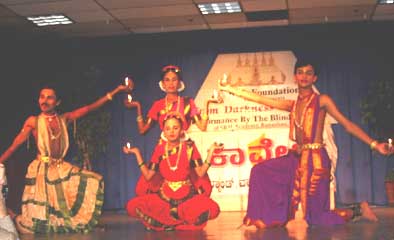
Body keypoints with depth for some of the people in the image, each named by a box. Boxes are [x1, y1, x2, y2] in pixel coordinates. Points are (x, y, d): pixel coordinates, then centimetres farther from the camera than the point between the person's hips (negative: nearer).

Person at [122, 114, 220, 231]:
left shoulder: (189, 147, -1)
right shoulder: (160, 149, 3)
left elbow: (200, 173, -9)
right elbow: (148, 176, -1)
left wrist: (210, 151, -14)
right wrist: (137, 154, -3)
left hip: (187, 198, -1)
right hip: (164, 198, 1)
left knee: (212, 209, -30)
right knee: (132, 206, -21)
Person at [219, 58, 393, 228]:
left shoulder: (322, 101, -2)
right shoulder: (293, 105, 12)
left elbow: (348, 125, -5)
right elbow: (260, 99, 12)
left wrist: (374, 144, -13)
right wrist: (229, 89, 10)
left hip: (315, 159, -6)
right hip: (297, 158, 6)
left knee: (314, 215, -4)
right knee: (261, 171, 2)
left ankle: (358, 210, 17)